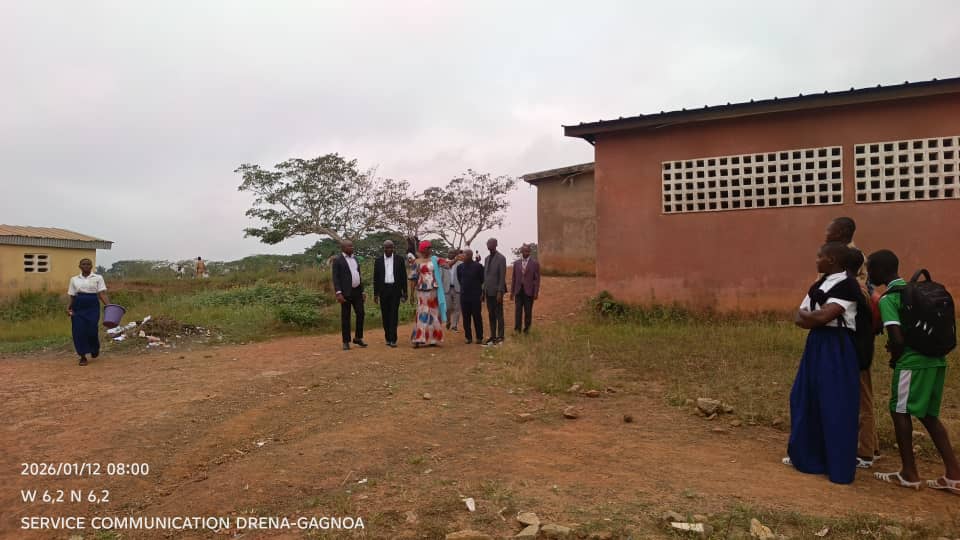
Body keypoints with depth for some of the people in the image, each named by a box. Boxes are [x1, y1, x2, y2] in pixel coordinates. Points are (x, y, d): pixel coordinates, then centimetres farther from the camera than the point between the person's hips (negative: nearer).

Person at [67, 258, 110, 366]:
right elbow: (72, 296, 11)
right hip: (78, 307, 2)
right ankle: (82, 356, 10)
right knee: (79, 332, -2)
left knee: (92, 330, -8)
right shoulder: (74, 279, 10)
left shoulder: (97, 278, 3)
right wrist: (68, 307, -6)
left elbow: (102, 294, -3)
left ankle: (95, 349, 24)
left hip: (92, 306, -2)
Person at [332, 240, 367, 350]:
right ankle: (346, 342, 7)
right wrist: (338, 293, -20)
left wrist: (362, 291, 14)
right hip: (346, 293, -6)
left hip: (357, 291, 6)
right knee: (345, 317, 0)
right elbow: (335, 278, -11)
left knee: (360, 314, 4)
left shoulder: (355, 259, 15)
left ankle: (358, 338, 18)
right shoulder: (337, 260, -5)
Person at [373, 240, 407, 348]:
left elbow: (403, 277, 4)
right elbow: (376, 278, 8)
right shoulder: (378, 261, 7)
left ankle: (393, 339, -9)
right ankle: (388, 338, 15)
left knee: (394, 314, -7)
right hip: (383, 290, 2)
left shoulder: (399, 259, 4)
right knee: (385, 315, 5)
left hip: (395, 290, -2)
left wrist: (404, 293, 1)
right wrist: (375, 294, 5)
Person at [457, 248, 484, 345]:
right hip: (464, 296, 4)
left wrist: (482, 293, 1)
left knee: (477, 317, 1)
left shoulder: (478, 266, -6)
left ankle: (479, 337, 9)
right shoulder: (460, 267, 6)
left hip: (475, 296, -4)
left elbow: (483, 280, 1)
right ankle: (468, 337, 13)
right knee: (466, 318, 5)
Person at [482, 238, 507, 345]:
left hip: (496, 292, -7)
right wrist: (484, 290, 10)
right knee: (491, 315, 10)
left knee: (499, 315, 0)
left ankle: (500, 337, 5)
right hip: (488, 291, 7)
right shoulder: (487, 258, 14)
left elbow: (502, 276, -13)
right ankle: (492, 336, 15)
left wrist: (500, 292, -17)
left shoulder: (501, 258, -8)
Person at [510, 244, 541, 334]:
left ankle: (527, 328, 14)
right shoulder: (516, 263, 8)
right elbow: (513, 278, 11)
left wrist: (536, 293, -7)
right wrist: (512, 291, 7)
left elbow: (537, 279, -2)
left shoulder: (535, 264, 0)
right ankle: (517, 329, 3)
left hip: (529, 291, -2)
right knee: (518, 311, 0)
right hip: (518, 290, 2)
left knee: (528, 311, 3)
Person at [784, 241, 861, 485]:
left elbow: (823, 316, -22)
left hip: (837, 350, -9)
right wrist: (815, 317, -11)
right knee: (806, 400, 13)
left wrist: (805, 314, -2)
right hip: (815, 347, 9)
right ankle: (807, 456, 25)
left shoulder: (846, 285, -13)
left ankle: (840, 467, 5)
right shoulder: (818, 286, 14)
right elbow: (799, 320, 9)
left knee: (835, 407, -4)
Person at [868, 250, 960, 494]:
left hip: (913, 362, -8)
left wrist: (894, 358, 2)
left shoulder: (887, 299, -10)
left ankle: (909, 474, 12)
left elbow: (897, 339, -18)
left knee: (900, 411, 6)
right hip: (936, 359, 8)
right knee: (929, 415, 16)